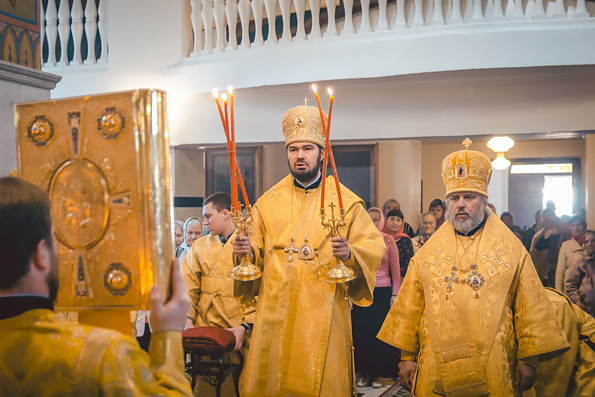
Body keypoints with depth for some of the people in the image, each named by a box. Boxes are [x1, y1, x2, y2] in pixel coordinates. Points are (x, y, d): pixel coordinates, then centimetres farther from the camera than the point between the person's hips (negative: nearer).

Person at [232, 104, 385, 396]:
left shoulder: (346, 202, 2)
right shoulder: (269, 201, 10)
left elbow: (375, 246, -2)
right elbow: (256, 249, 13)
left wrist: (350, 253, -22)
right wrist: (246, 249, -9)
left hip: (323, 312, -2)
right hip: (276, 310, 2)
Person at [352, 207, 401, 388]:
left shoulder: (388, 241, 2)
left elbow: (395, 270, 3)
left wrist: (395, 294, -2)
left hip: (383, 292, -2)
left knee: (380, 332, -1)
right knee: (362, 331, 0)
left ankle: (377, 374, 9)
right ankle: (365, 374, 10)